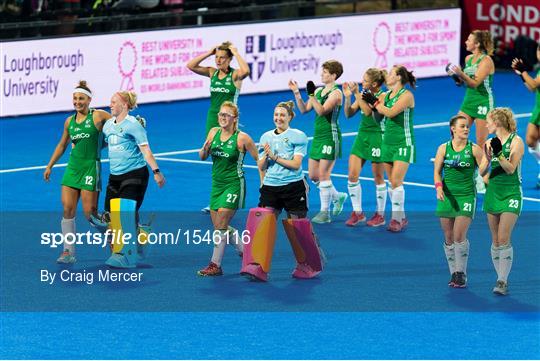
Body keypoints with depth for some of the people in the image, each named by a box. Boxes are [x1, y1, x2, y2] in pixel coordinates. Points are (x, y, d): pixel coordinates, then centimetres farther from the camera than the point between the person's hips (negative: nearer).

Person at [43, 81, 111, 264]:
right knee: (68, 209, -5)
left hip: (91, 168, -5)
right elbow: (62, 145, 23)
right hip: (72, 168, 5)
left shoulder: (98, 116, -4)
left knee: (90, 213, -7)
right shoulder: (69, 121, 12)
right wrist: (49, 166, 23)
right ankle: (68, 252, -2)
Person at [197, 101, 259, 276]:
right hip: (217, 184, 7)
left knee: (221, 225, -11)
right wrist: (205, 149, -11)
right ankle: (245, 251, 27)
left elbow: (259, 159, -4)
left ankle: (215, 265, -5)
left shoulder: (242, 138, -11)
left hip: (234, 185, -7)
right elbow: (202, 157, 11)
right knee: (218, 225, 9)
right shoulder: (214, 132, 4)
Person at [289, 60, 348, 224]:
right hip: (318, 136, 9)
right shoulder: (318, 91, 12)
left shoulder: (336, 93, -12)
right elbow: (304, 109, 12)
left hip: (330, 137, -9)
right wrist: (296, 93, 4)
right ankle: (338, 196, 30)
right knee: (313, 175, 11)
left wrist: (312, 95, -30)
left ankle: (325, 212, 1)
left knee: (323, 174, -7)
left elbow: (321, 111, -23)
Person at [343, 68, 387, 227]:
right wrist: (347, 97, -8)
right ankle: (357, 212, 11)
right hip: (362, 135, 7)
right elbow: (349, 113, 7)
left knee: (378, 177, 4)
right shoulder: (363, 94, 6)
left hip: (377, 136, -7)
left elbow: (368, 112, -25)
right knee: (352, 175, 1)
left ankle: (380, 214, 16)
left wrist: (356, 93, -26)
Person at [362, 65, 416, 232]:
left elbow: (390, 112, -20)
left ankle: (397, 219, -10)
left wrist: (374, 101, -11)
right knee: (392, 182, 5)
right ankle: (400, 218, 12)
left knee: (396, 181, -13)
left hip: (403, 144, -7)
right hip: (388, 142, 7)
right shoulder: (385, 95, 11)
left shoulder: (406, 95, -9)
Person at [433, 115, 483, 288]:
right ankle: (454, 273, 15)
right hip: (447, 195, 3)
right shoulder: (443, 148, 3)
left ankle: (461, 273, -1)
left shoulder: (474, 149, -2)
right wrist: (439, 187, -13)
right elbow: (437, 171, 3)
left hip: (467, 196, -2)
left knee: (459, 236, -13)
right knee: (449, 237, 4)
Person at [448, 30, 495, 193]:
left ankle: (481, 179, 8)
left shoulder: (486, 60, -14)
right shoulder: (468, 58, 8)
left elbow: (475, 83, -23)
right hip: (468, 101, 7)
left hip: (483, 103, -7)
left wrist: (461, 74, -37)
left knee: (481, 143, 0)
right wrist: (457, 74, 1)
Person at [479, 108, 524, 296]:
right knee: (495, 241, 4)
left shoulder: (516, 141, -6)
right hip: (493, 192, 6)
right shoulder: (490, 143, 9)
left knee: (504, 239, -13)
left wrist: (499, 155, -25)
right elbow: (482, 172, 5)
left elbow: (511, 169, -13)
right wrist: (488, 159, -13)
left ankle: (502, 281, -12)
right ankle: (501, 279, 10)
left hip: (511, 193, -6)